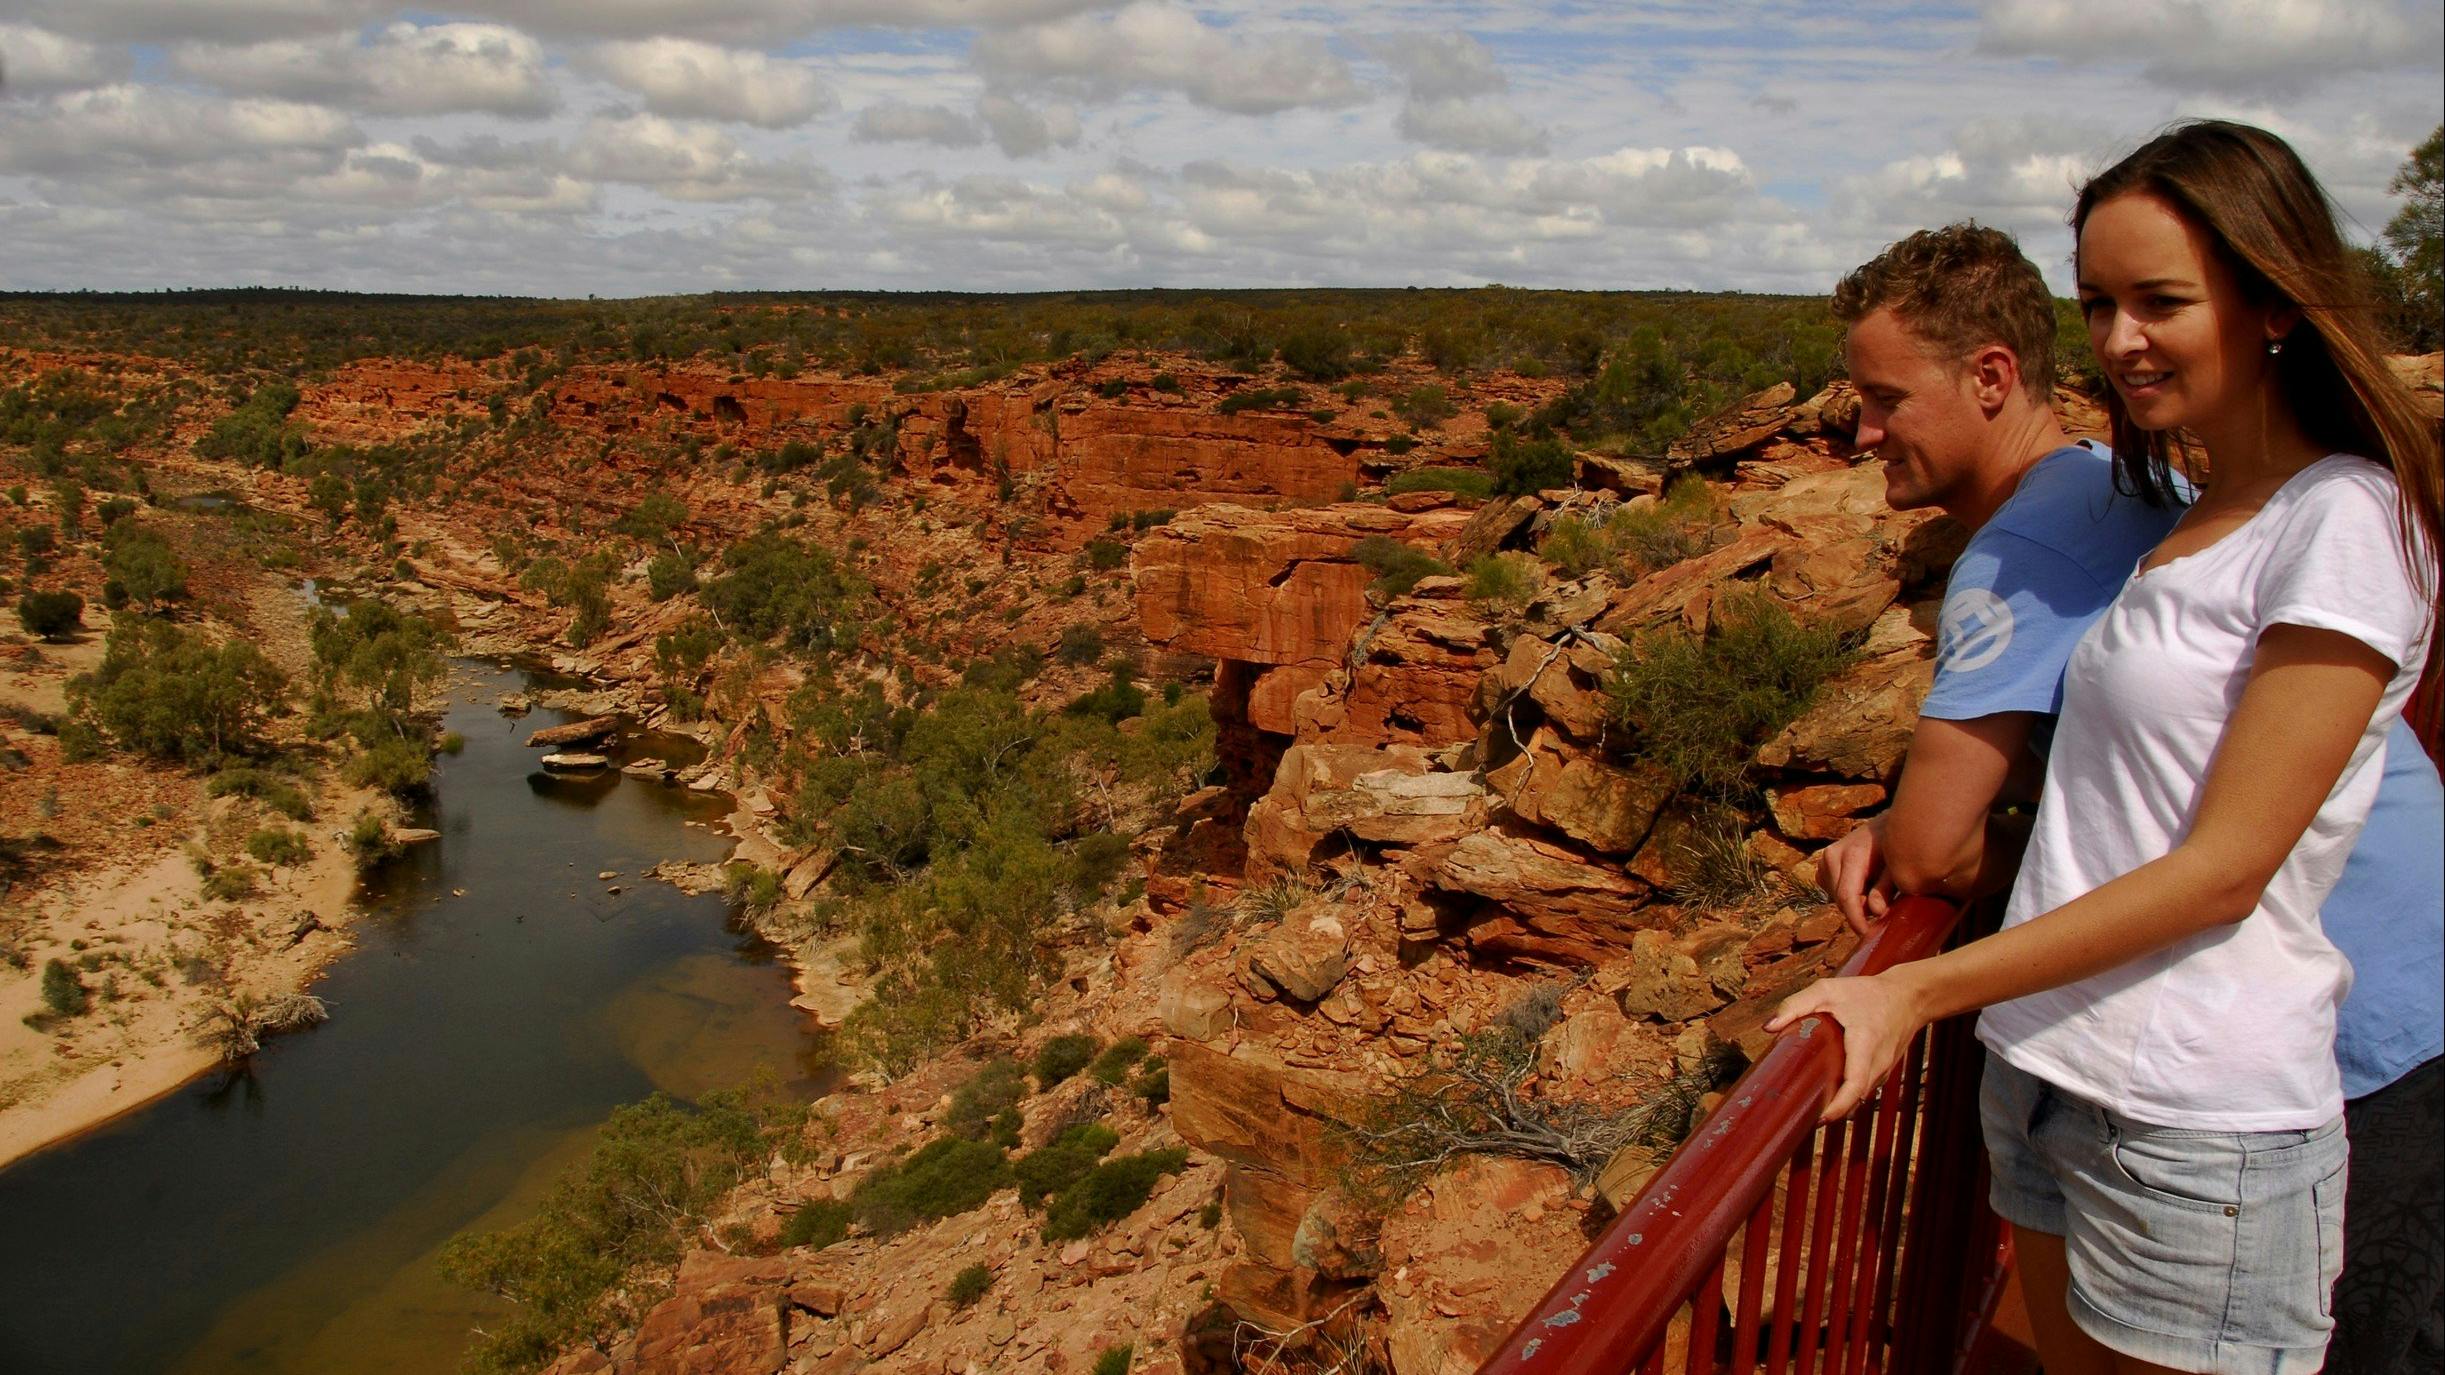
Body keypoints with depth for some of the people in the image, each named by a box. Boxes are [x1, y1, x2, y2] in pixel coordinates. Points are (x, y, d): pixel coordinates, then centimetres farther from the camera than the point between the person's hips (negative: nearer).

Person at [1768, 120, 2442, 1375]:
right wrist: (1920, 838, 5)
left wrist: (1921, 989, -19)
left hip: (2198, 1129, -7)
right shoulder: (2187, 520, 12)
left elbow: (2223, 868, -17)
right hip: (2045, 1074, 7)